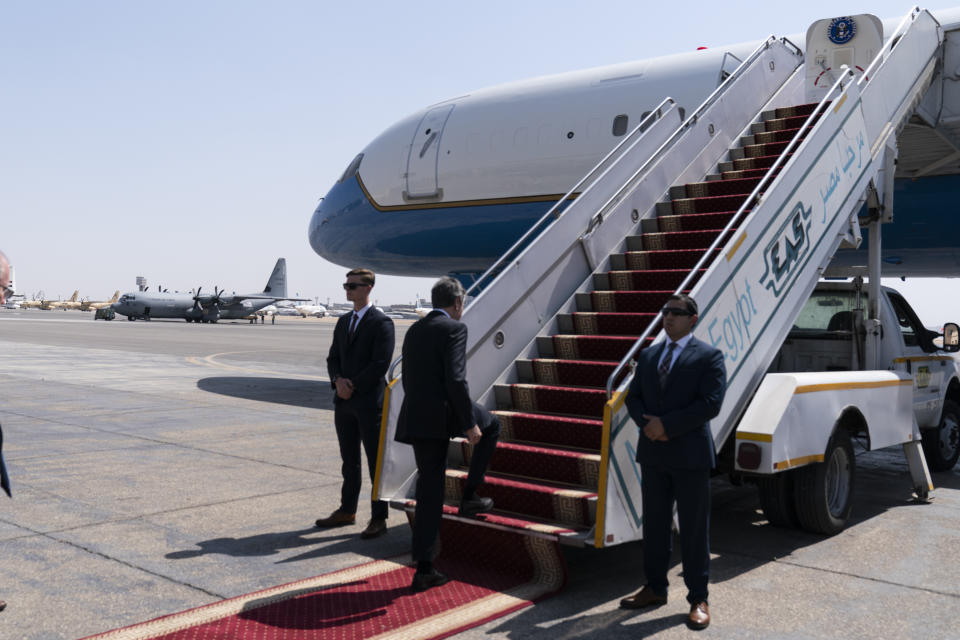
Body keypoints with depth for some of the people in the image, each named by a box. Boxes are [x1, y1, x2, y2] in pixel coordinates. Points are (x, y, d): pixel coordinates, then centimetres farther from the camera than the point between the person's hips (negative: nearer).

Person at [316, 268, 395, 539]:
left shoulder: (382, 323, -9)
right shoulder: (343, 322, 15)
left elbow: (380, 364, -15)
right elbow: (333, 357, 14)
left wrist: (353, 386, -14)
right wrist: (338, 380, -5)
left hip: (369, 402, -7)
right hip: (344, 402, 7)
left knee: (376, 462, 0)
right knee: (349, 460, 15)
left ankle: (378, 519, 7)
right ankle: (347, 511, 27)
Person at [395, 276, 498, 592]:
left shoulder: (414, 330, 16)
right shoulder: (454, 328, -8)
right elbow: (456, 381, -18)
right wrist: (470, 423, -13)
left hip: (416, 419, 7)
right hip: (444, 414, -7)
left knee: (429, 492, 11)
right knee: (491, 426, 24)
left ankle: (424, 569, 12)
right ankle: (469, 495, 19)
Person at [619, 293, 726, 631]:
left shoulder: (709, 357, -5)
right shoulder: (648, 355, 13)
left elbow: (710, 404, -15)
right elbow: (633, 397, 10)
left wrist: (666, 425, -17)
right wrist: (647, 424, -10)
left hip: (690, 454, -5)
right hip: (653, 453, 6)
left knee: (694, 527, 3)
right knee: (654, 523, 14)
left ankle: (698, 598, 13)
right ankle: (655, 588, 27)